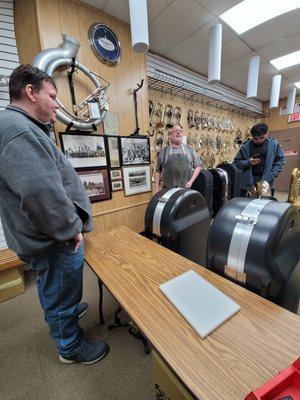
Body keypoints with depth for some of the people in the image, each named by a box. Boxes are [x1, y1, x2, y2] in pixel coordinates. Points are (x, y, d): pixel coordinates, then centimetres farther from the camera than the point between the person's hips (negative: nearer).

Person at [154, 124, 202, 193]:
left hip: (186, 189, 1)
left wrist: (191, 181, -2)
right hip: (168, 190, -1)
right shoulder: (163, 151, 8)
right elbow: (158, 171, 8)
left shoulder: (189, 149, 10)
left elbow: (198, 166, 11)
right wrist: (157, 188, 1)